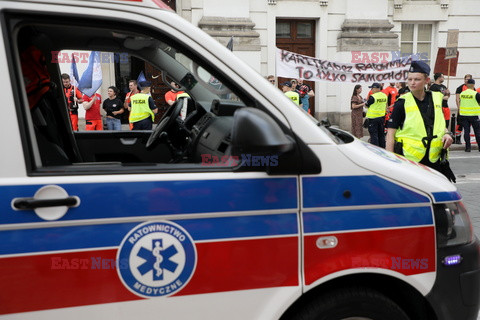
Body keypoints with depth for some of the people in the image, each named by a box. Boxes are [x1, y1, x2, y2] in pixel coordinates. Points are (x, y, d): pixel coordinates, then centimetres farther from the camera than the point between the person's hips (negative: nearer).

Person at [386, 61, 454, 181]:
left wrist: (447, 134, 2)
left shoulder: (437, 98, 9)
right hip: (409, 160, -4)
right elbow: (391, 134, -6)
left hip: (434, 159, 4)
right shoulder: (402, 103, -5)